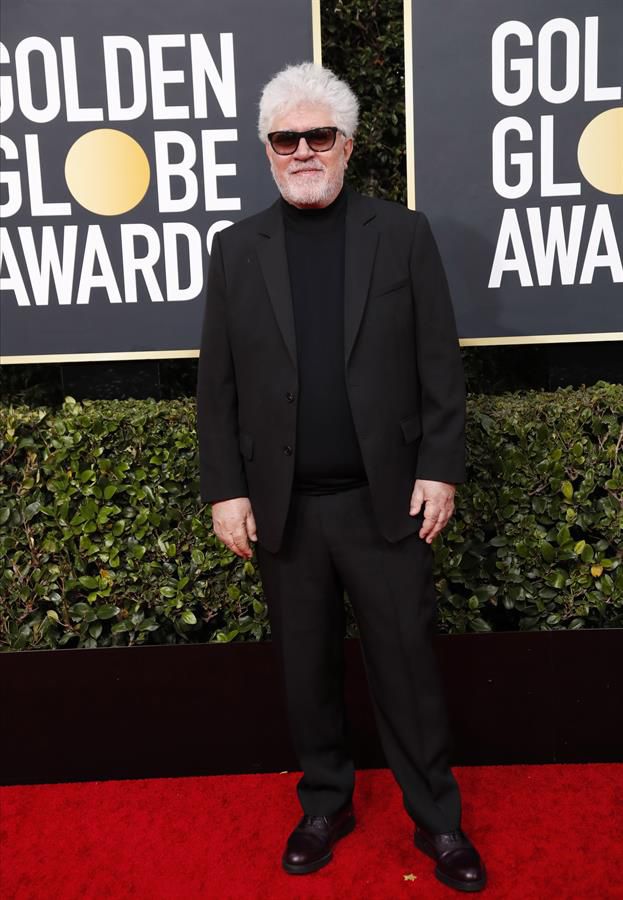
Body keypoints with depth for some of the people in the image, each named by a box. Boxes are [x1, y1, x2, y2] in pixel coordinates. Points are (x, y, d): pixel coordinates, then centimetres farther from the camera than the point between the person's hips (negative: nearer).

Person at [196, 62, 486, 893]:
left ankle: (437, 819, 31)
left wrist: (440, 468, -6)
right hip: (283, 507, 2)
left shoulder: (404, 234, 2)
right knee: (307, 667, 15)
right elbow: (217, 383, 3)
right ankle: (326, 803, 37)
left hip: (387, 498, -1)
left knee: (408, 663, 10)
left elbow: (440, 364, 0)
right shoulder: (237, 249, 5)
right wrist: (225, 489, -2)